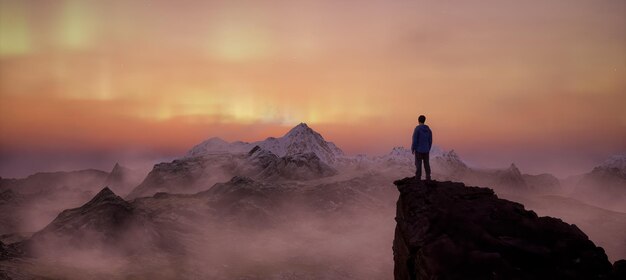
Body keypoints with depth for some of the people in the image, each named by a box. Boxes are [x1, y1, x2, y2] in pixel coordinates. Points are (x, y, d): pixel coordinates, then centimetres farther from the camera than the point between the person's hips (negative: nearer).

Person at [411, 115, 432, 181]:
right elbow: (430, 140, 8)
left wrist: (412, 149, -6)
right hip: (426, 150, 5)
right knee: (426, 164, 9)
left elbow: (415, 140, -15)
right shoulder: (428, 129, 5)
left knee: (418, 164, -2)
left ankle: (418, 178, -3)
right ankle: (428, 178, 8)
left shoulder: (417, 128, -12)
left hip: (418, 150, -5)